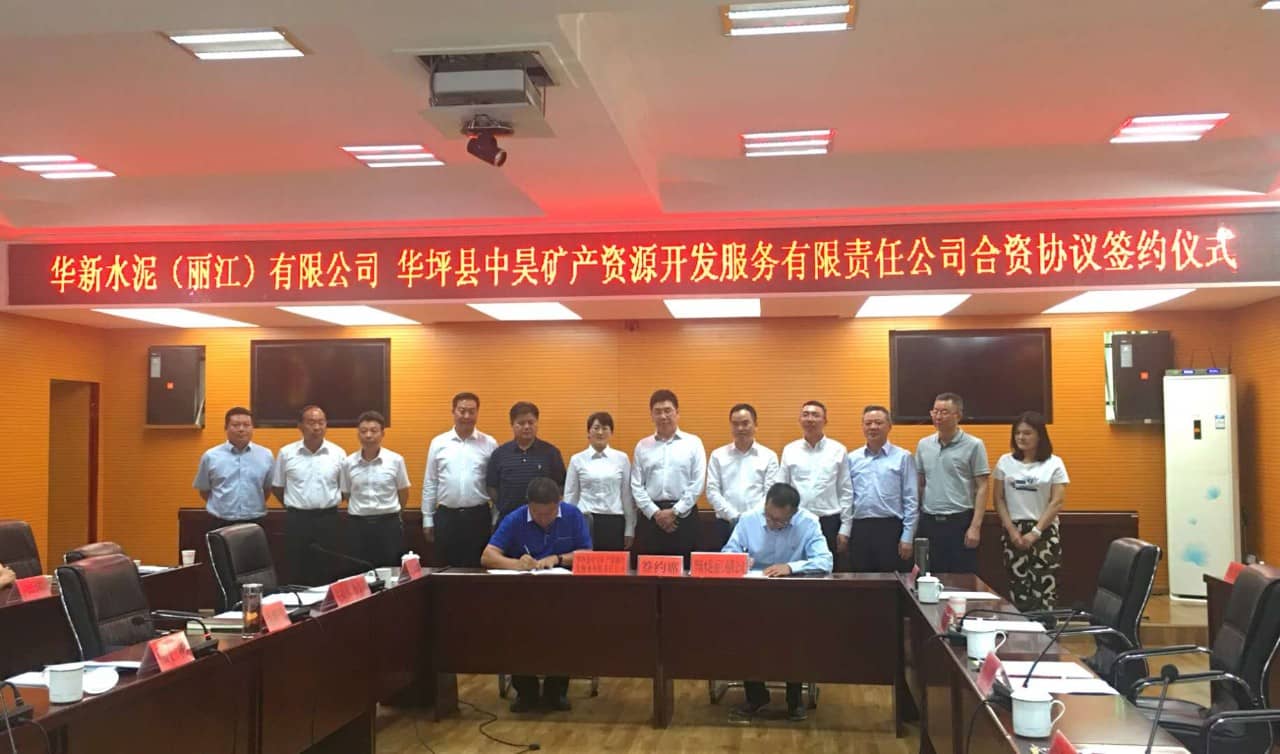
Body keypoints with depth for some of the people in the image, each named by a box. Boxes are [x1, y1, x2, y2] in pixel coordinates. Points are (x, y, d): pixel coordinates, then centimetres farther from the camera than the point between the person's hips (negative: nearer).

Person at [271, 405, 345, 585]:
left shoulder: (338, 453, 0)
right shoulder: (286, 453, -1)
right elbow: (277, 486, 9)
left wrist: (328, 503, 7)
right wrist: (294, 505, 9)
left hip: (327, 519, 0)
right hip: (297, 520, 0)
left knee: (327, 574, 6)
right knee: (297, 573, 6)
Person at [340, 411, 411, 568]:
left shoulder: (396, 460, -5)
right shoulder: (348, 462, -1)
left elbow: (403, 493, 7)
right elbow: (346, 495, 11)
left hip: (388, 525, -1)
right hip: (357, 526, 1)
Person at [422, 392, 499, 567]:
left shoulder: (489, 444, 0)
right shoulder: (438, 443, 4)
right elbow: (430, 484, 7)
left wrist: (496, 520, 1)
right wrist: (427, 519, 6)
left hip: (479, 516, -1)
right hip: (446, 516, 1)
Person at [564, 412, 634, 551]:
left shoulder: (622, 458, 4)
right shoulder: (577, 459, 3)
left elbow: (627, 496, 6)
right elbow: (570, 495, 7)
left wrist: (630, 529, 5)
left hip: (614, 522, 1)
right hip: (586, 522, 0)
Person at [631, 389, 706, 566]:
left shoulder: (693, 443, 3)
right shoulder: (642, 446, 10)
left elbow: (697, 484, -3)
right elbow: (636, 486, 5)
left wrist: (674, 512, -8)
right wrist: (655, 513, -7)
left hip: (683, 514, -2)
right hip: (651, 516, 2)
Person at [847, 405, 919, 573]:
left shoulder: (903, 457, 0)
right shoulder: (852, 459, 10)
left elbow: (911, 501, -2)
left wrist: (907, 537, -6)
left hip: (891, 529, -3)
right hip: (859, 529, 3)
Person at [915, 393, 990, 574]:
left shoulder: (973, 445, -5)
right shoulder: (923, 445, 8)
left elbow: (982, 488, -6)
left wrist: (975, 526, -12)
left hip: (960, 523, -4)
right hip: (928, 523, 4)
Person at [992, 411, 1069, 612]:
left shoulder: (1054, 463, 0)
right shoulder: (1005, 462, 6)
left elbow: (1057, 502, -4)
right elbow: (998, 499, 6)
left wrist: (1035, 532, -10)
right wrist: (1011, 530, -5)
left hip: (1044, 531, -2)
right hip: (1013, 530, 2)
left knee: (1044, 587, -8)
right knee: (1017, 587, 1)